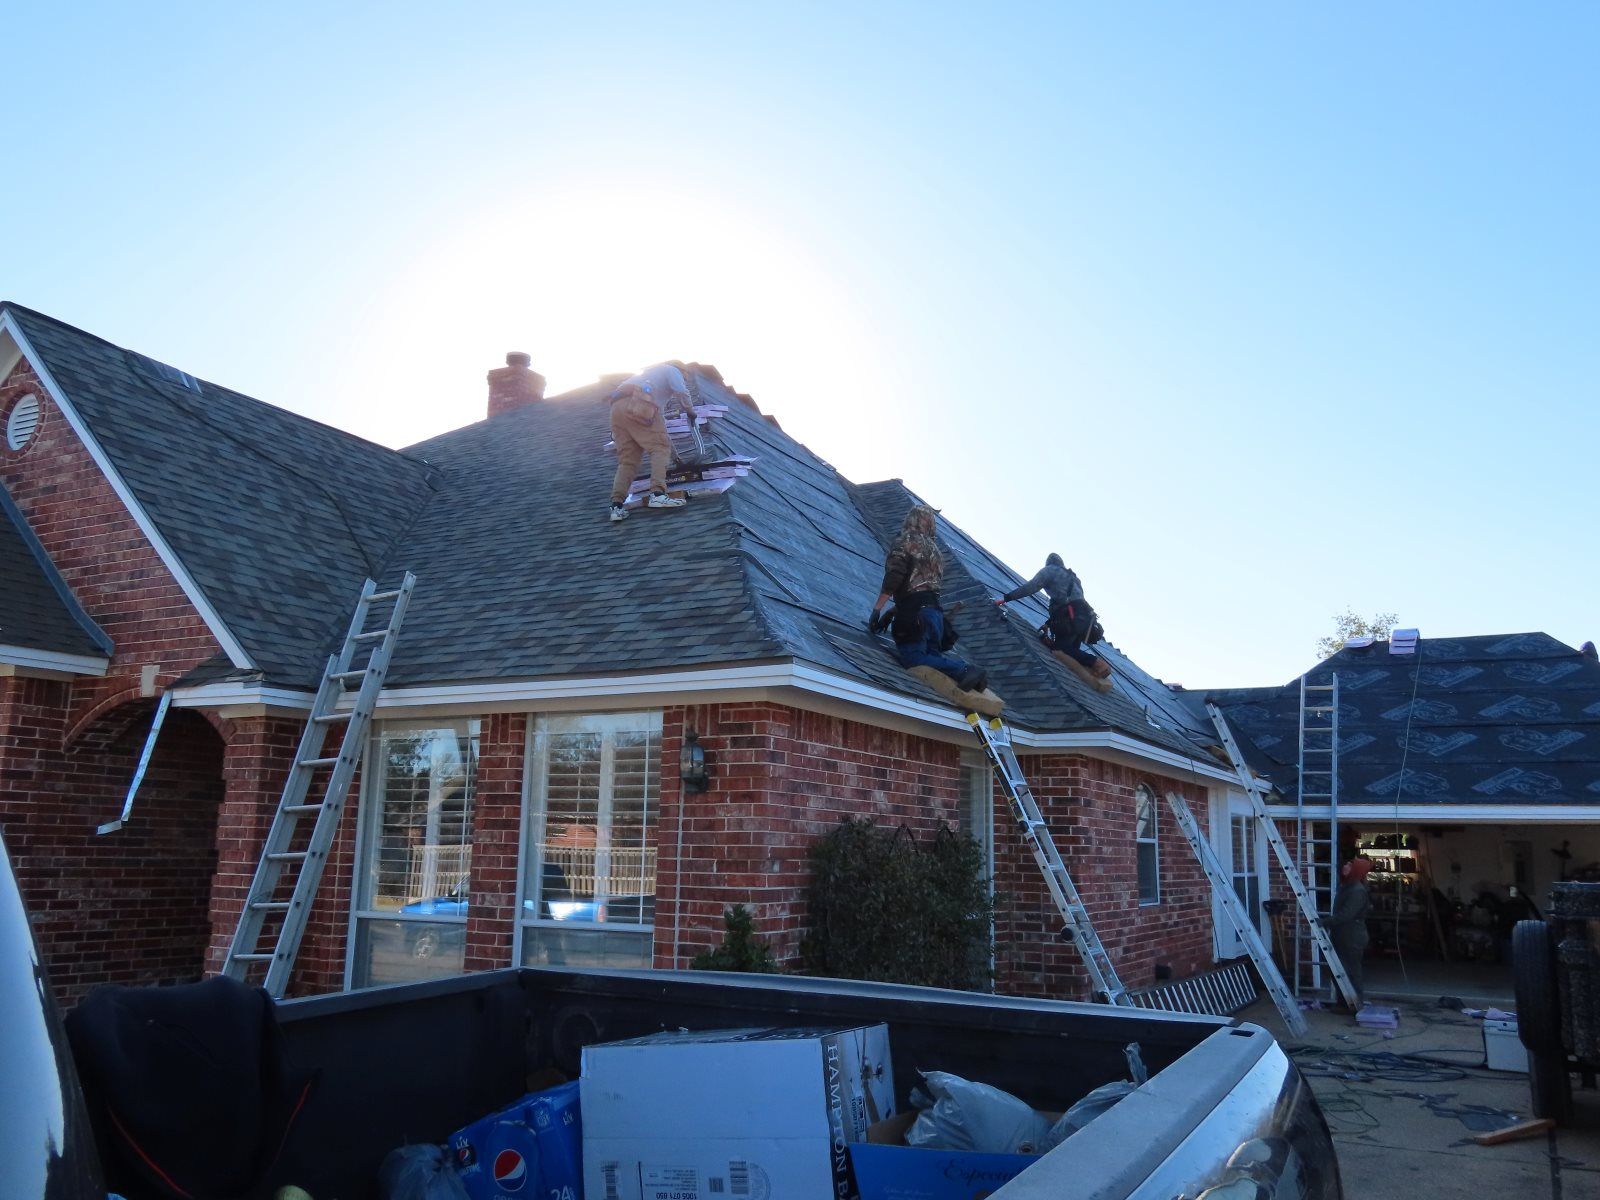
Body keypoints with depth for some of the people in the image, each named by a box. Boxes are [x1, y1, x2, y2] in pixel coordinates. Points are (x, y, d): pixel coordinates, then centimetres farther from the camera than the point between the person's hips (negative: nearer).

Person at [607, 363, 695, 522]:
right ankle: (658, 494, -25)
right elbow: (681, 392, 1)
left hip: (617, 408, 7)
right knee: (660, 448, -7)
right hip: (638, 404, -7)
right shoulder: (672, 370, 21)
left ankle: (616, 506, -8)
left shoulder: (650, 371, 44)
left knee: (627, 459, 5)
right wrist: (690, 412, 18)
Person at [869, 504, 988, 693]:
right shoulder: (934, 548, 24)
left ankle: (963, 671, -28)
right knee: (933, 654, 15)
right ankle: (965, 666, -10)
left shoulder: (904, 543, -1)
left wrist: (877, 610, -11)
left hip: (915, 611, -8)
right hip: (936, 610, 8)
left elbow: (892, 580, -13)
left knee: (912, 658, -14)